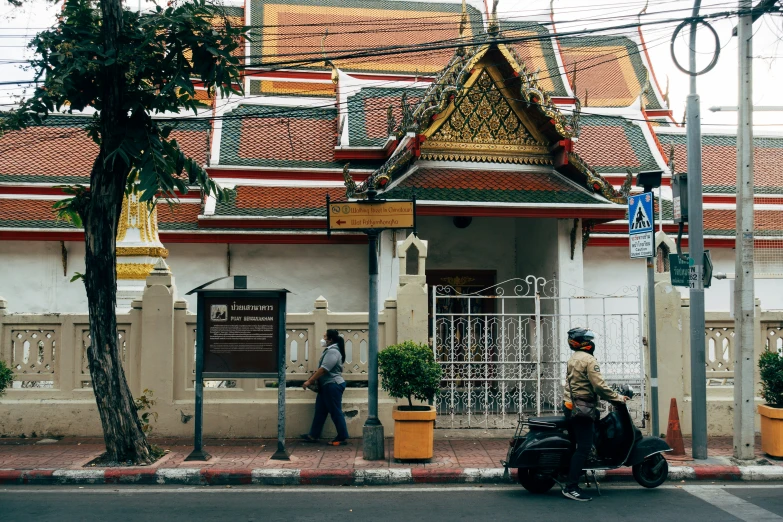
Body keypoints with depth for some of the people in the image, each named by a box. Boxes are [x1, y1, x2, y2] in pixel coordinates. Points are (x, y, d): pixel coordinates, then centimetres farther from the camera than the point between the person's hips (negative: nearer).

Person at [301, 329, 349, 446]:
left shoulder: (333, 351, -18)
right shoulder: (329, 350, 16)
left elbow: (323, 369, -23)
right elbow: (322, 369, 21)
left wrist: (309, 381, -20)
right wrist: (312, 379, 14)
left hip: (333, 385, -11)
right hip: (327, 386, 11)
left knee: (336, 412, -4)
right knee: (320, 411, 12)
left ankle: (343, 438, 2)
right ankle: (313, 435, 18)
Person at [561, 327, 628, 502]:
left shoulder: (572, 360, 17)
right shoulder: (589, 360, -13)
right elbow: (599, 385, -21)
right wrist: (618, 398, -11)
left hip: (570, 406, 10)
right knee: (583, 448, -10)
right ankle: (571, 487, -14)